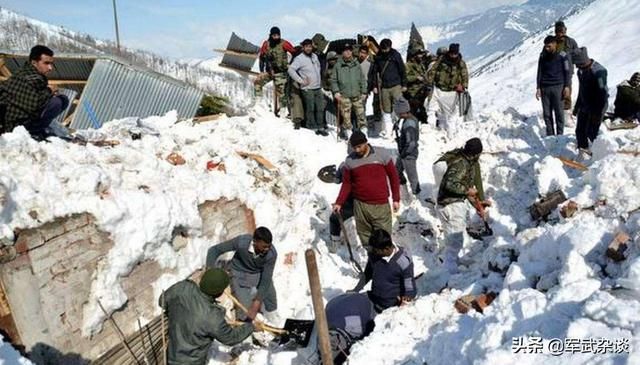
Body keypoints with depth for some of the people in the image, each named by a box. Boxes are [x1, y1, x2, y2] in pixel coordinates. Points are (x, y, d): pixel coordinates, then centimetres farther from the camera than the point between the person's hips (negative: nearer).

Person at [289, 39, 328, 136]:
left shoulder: (315, 56, 12)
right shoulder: (299, 58, -9)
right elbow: (291, 70, -17)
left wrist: (320, 81, 15)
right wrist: (301, 80, -17)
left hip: (318, 87, 6)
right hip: (307, 89, -6)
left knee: (320, 108, 7)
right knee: (310, 109, -2)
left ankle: (320, 127, 16)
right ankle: (313, 127, 8)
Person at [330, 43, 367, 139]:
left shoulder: (356, 64, 8)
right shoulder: (338, 65, 2)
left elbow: (362, 79, 12)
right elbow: (333, 80, 6)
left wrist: (364, 92, 9)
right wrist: (336, 91, -4)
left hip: (357, 95, 2)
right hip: (344, 96, -2)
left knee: (361, 114, 1)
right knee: (346, 116, 0)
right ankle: (348, 133, 11)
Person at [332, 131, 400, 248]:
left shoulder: (382, 154, -2)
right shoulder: (350, 160, 3)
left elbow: (393, 176, 5)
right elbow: (347, 183, 9)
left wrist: (396, 199, 3)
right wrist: (339, 202, 0)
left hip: (381, 205, -1)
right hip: (360, 205, 2)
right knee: (365, 236, 6)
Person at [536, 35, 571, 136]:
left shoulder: (562, 55, 0)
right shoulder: (543, 56, 9)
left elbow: (567, 71, 3)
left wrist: (567, 86, -5)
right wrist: (538, 88, 7)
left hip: (558, 87, -3)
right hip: (545, 88, 3)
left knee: (559, 112, -2)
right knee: (547, 113, 3)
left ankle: (560, 134, 7)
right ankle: (550, 135, 11)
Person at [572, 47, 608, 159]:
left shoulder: (598, 71, -23)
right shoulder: (581, 70, 4)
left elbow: (602, 93, -23)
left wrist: (598, 113, -22)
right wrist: (577, 106, 22)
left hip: (597, 106, -8)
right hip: (585, 106, 8)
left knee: (591, 133, -7)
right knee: (580, 131, 9)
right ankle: (584, 153, 23)